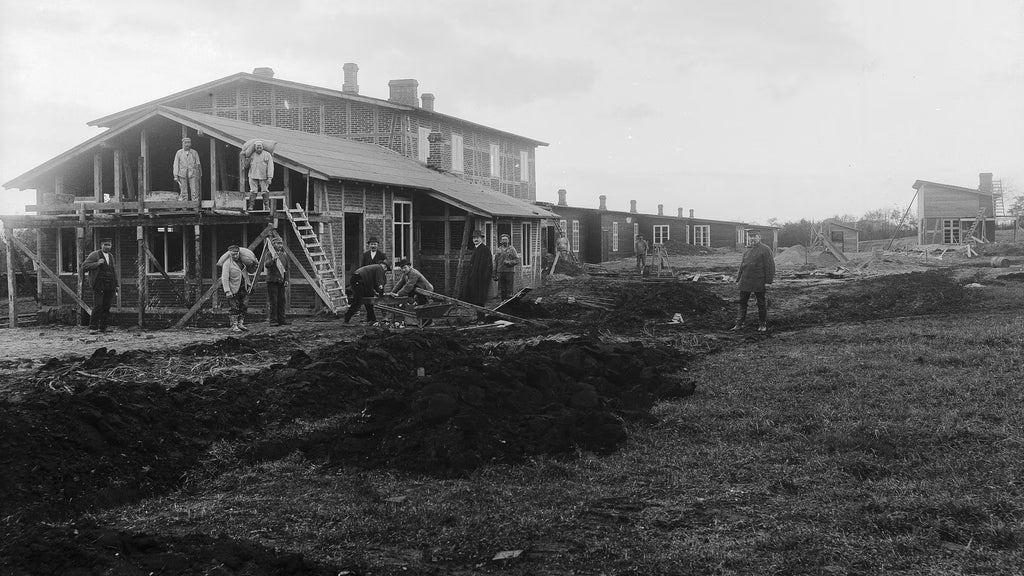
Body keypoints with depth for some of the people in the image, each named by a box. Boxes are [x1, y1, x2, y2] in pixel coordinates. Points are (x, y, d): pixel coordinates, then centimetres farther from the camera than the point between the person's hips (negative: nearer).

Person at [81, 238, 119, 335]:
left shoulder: (111, 256, 17)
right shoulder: (94, 255, -2)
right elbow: (84, 267, -9)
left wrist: (117, 285, 19)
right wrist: (97, 263, -19)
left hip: (110, 286, 5)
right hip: (99, 285, -5)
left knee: (106, 307, 1)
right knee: (97, 306, -13)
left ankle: (102, 327, 7)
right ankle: (92, 328, -10)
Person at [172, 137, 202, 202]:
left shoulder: (194, 153, 9)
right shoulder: (179, 153, 8)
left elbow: (198, 164, 11)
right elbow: (176, 164, 6)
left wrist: (200, 174, 9)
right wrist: (175, 176, -2)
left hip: (193, 174, 0)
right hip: (182, 174, 0)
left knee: (195, 191, -7)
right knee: (183, 192, 1)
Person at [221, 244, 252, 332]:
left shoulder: (242, 261, 8)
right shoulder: (227, 263, -12)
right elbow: (225, 278, -17)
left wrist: (248, 285, 13)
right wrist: (227, 291, -23)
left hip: (243, 288, 6)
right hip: (233, 289, -6)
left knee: (244, 306, 6)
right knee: (234, 308, -3)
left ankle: (241, 324, 16)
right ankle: (234, 326, 2)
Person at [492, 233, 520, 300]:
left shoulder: (512, 249, 3)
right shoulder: (498, 250, 10)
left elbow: (517, 261, -1)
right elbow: (495, 263, 12)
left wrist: (509, 262, -18)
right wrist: (495, 275, 9)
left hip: (510, 272, -3)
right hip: (500, 272, 3)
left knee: (509, 292, -4)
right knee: (502, 291, 3)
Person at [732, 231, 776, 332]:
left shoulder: (765, 250, -5)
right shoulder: (747, 251, 14)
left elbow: (770, 266, -9)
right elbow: (742, 266, 20)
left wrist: (768, 281, -15)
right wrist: (738, 279, 16)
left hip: (759, 282, -6)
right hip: (745, 281, 6)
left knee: (761, 304, 5)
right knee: (742, 302, 5)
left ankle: (762, 324, 16)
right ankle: (739, 324, 10)